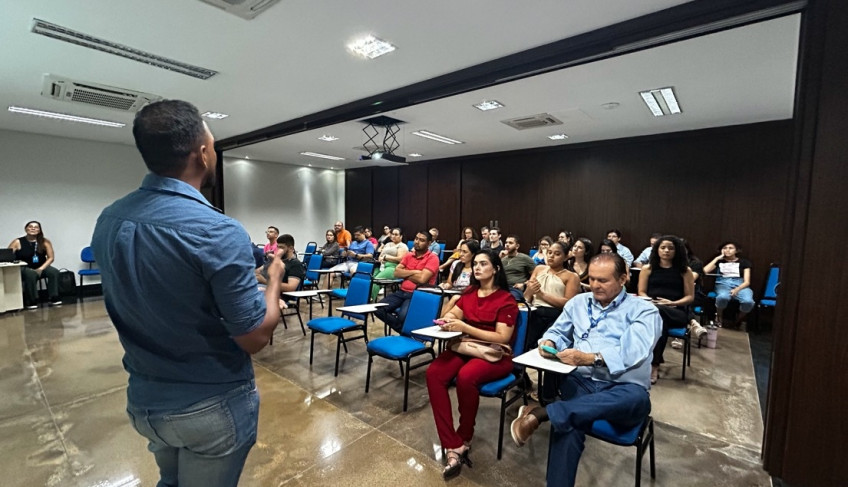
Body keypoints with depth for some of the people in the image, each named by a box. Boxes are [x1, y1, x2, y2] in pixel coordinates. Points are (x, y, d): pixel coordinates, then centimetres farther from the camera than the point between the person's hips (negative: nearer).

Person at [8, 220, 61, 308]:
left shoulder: (45, 242, 0)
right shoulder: (17, 242, -3)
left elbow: (50, 258, -1)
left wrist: (41, 269, -12)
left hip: (40, 267, 2)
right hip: (23, 269, -2)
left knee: (54, 272, -27)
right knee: (31, 274, -35)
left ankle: (54, 298, -20)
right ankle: (31, 302, -24)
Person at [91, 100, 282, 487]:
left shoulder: (107, 221, -5)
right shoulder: (217, 231, -28)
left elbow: (129, 307, 10)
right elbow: (255, 337, -22)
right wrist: (274, 277, -6)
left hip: (144, 399, 6)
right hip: (211, 405, -6)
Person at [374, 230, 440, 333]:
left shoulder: (432, 258, -7)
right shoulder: (408, 255, 14)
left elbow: (421, 279, -18)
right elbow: (396, 273, 4)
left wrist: (405, 274, -2)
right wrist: (414, 272, -8)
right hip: (402, 292, 7)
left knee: (403, 316, -33)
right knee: (378, 309, -13)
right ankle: (404, 330, 1)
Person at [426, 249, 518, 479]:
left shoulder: (506, 300, -7)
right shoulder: (469, 292, 11)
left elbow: (502, 338, -15)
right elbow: (453, 313, 15)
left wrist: (464, 327, -22)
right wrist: (448, 320, -11)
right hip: (466, 347, 5)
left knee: (465, 377, -36)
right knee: (434, 373, -24)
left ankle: (464, 440, -8)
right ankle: (453, 446, -21)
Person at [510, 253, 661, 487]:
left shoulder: (644, 311, 0)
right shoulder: (578, 302, 15)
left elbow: (633, 352, -16)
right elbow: (559, 332, 17)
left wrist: (589, 358, -29)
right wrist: (549, 342, -7)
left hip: (622, 389, -1)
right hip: (581, 382, 2)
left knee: (637, 399, -39)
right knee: (568, 422, -31)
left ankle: (541, 413, -38)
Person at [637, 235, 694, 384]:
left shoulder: (684, 270, 10)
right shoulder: (647, 268, 12)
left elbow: (690, 297, 7)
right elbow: (641, 292, 10)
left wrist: (672, 303, -11)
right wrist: (651, 302, -11)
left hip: (676, 312, 0)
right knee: (659, 319, -39)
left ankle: (654, 365, -31)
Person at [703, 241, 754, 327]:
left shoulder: (744, 262, 16)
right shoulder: (719, 261, 17)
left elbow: (747, 281, 5)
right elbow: (705, 271, -3)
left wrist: (737, 290, -16)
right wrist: (717, 258, 4)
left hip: (740, 285, 1)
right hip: (723, 284, -1)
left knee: (748, 302, -35)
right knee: (722, 297, -40)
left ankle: (738, 320, -2)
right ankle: (718, 317, -9)